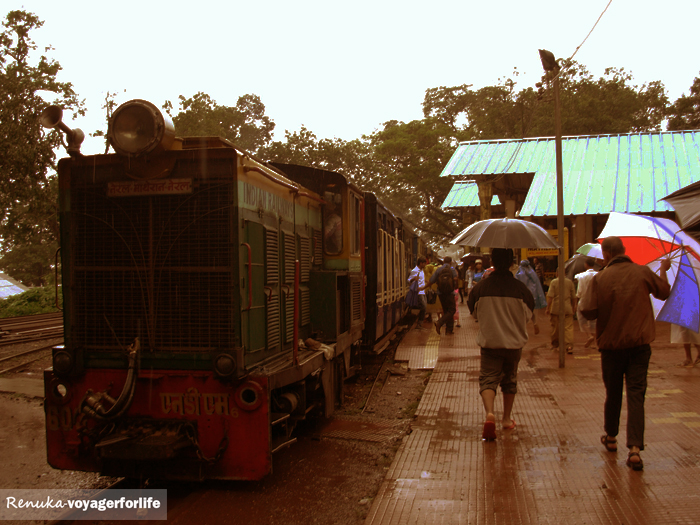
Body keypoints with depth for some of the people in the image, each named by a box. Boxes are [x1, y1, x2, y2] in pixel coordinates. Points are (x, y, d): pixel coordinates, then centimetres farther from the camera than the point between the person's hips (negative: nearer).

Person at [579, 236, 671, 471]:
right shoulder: (643, 272, -3)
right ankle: (635, 448, -11)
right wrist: (664, 269, 33)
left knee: (613, 393, 17)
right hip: (639, 344, 0)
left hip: (611, 344, 0)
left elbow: (587, 311, -14)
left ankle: (611, 437, 34)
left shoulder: (600, 278, -10)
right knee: (636, 394, -1)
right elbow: (664, 292, 15)